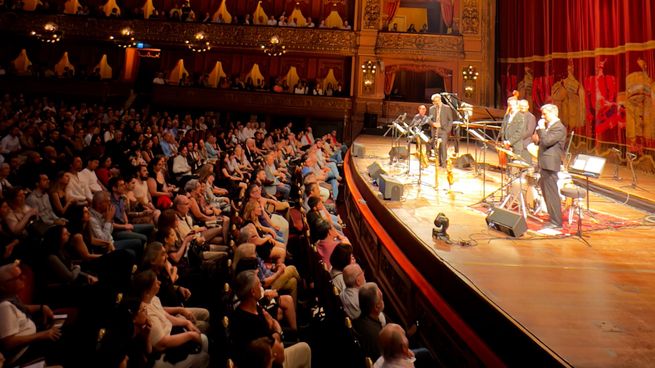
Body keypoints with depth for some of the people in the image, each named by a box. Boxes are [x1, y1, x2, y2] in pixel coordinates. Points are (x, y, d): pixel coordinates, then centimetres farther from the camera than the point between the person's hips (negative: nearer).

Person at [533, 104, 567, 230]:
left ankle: (556, 223, 0)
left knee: (551, 194, -6)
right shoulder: (549, 126, 17)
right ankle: (553, 219, 24)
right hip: (544, 164, 10)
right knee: (546, 192, 15)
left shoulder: (559, 128, -13)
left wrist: (541, 129, -14)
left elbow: (547, 141, -23)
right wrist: (537, 139, 6)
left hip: (550, 164, -10)